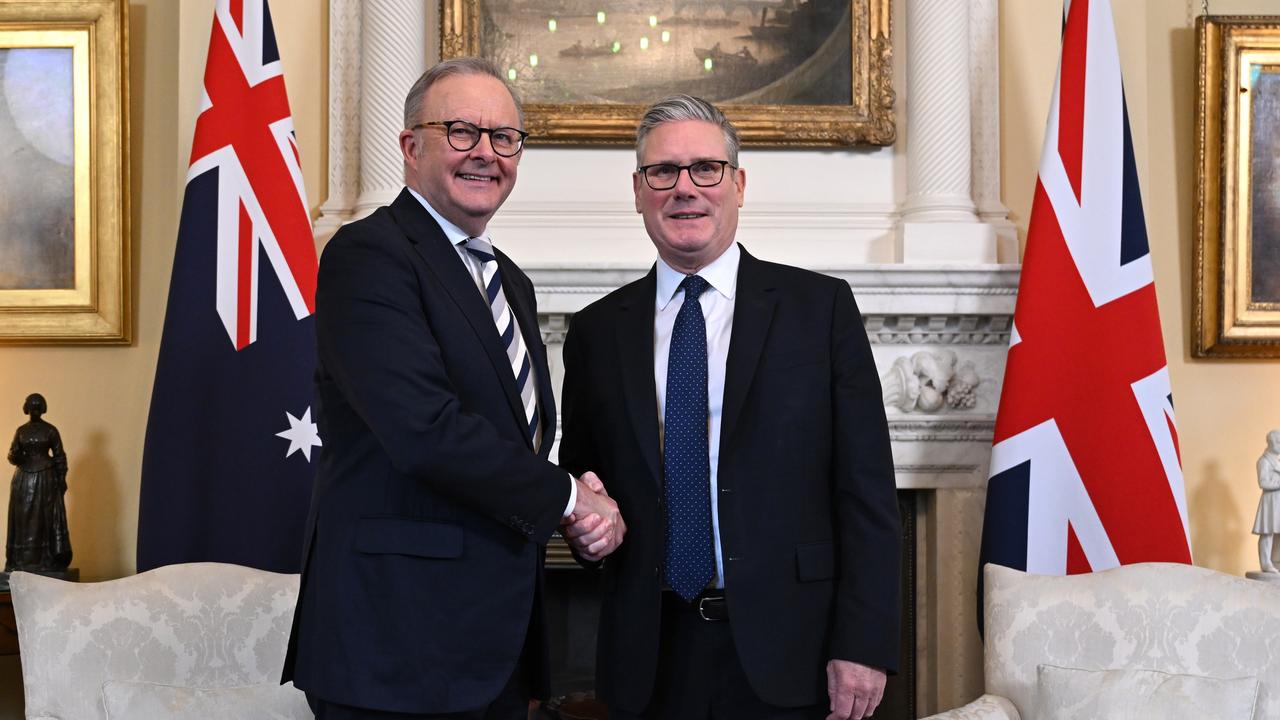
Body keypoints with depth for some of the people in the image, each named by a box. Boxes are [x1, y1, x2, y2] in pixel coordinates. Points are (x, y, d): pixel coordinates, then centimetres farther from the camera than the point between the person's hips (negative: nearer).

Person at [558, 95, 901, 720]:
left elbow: (866, 488, -4)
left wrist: (863, 645, -11)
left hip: (787, 655, -2)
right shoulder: (596, 332, 8)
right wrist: (585, 526, -6)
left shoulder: (820, 306, -1)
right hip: (650, 661, 2)